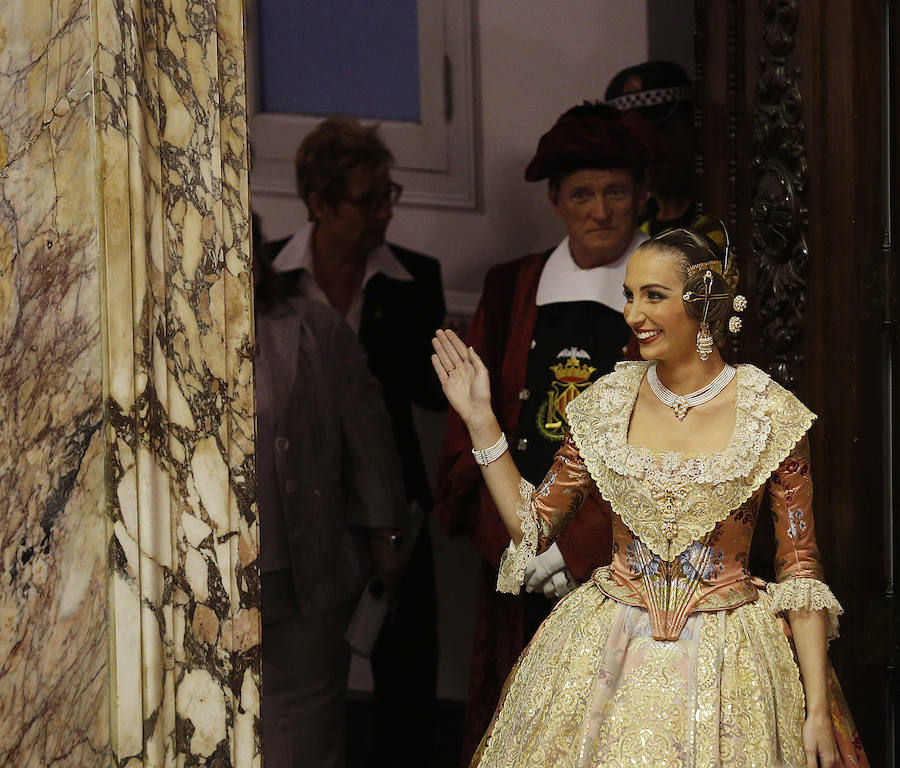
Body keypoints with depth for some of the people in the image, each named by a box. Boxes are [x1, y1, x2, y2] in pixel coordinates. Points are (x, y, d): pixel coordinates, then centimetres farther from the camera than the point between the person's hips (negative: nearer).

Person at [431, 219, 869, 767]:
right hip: (609, 652, 2)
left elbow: (801, 569, -6)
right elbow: (533, 526, 5)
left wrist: (818, 711, -9)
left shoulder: (771, 414, -8)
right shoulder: (608, 403, 0)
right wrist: (481, 420, -2)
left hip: (727, 659, -2)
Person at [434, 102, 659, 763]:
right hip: (521, 575, 3)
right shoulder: (512, 291, 12)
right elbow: (469, 430, 11)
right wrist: (511, 543, -4)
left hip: (624, 567, -3)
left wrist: (581, 548, -14)